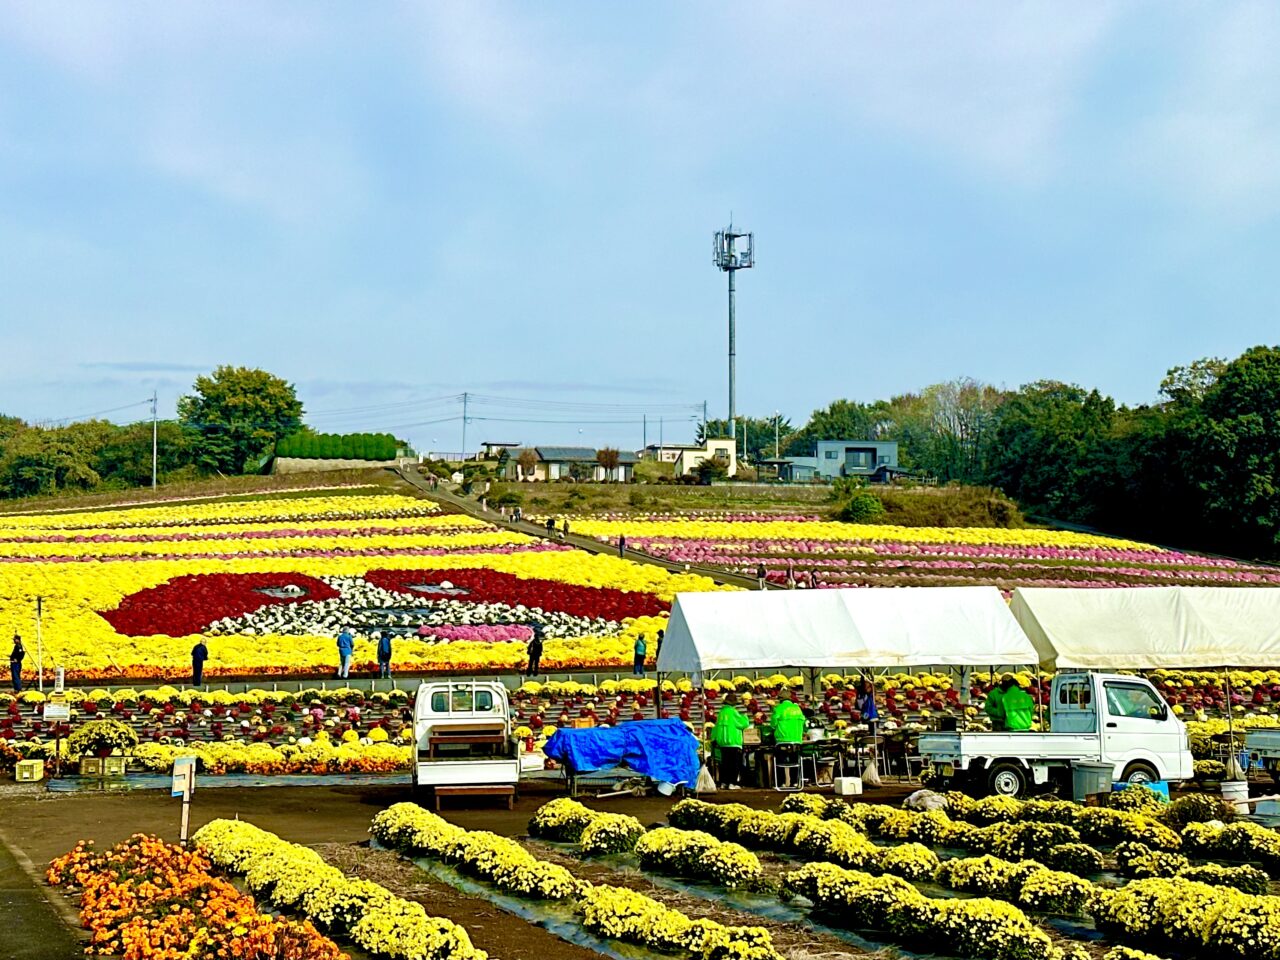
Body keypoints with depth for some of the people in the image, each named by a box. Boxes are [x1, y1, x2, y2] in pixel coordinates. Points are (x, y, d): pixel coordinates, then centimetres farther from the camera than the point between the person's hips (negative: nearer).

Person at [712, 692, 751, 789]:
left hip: (722, 742, 7)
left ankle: (723, 782, 12)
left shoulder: (721, 712, 9)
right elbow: (744, 724, -10)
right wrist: (744, 717, 10)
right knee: (734, 763, -3)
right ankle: (731, 783, -7)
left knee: (724, 763, 11)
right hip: (733, 742, -7)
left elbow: (716, 726, 14)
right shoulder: (732, 712, -12)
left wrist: (714, 738, 20)